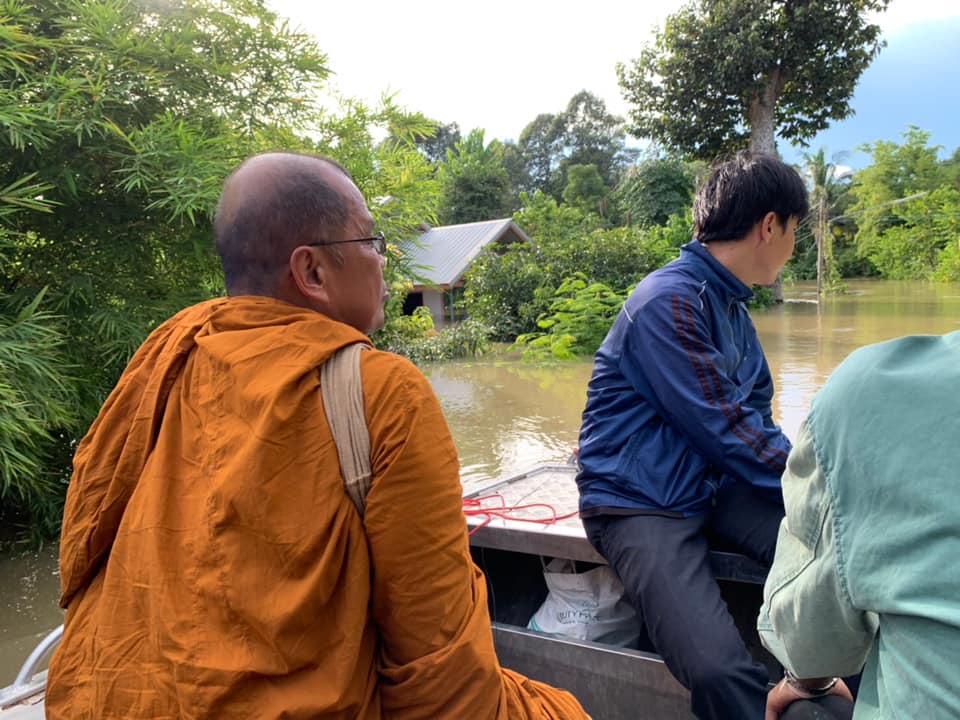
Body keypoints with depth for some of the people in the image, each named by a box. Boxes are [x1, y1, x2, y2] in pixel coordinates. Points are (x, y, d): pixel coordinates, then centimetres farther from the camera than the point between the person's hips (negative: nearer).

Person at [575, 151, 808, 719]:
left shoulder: (733, 305, 14)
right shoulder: (670, 301, -16)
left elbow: (756, 420, 16)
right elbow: (724, 431, -17)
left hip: (715, 486, 8)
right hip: (640, 503, -8)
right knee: (722, 672, -27)